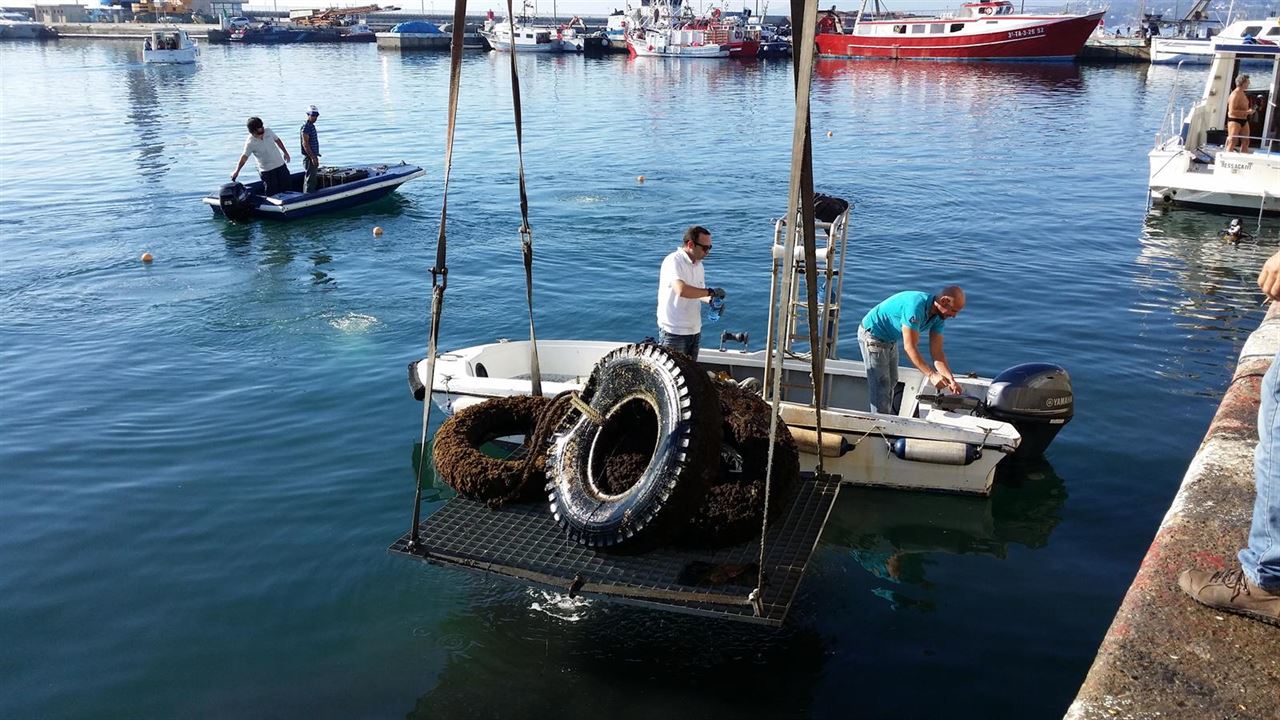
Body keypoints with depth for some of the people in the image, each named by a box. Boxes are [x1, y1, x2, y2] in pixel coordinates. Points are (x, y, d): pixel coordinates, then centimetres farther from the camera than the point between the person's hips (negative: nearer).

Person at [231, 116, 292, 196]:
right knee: (271, 193, -6)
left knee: (286, 188, 13)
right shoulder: (250, 143, -18)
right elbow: (244, 156, -16)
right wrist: (237, 171, -21)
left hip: (281, 165, 5)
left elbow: (277, 140, 11)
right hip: (267, 171, -5)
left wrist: (285, 152, 17)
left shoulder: (268, 131, -5)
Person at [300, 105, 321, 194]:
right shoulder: (306, 127, -15)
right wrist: (312, 157, -23)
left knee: (314, 179, 16)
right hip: (309, 158, -10)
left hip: (313, 157, 10)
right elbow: (305, 144, -21)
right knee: (310, 180, -8)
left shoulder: (312, 126, 15)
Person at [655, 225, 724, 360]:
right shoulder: (673, 261, -17)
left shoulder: (699, 265, 10)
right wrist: (711, 291, -23)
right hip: (674, 332, -8)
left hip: (695, 330, 8)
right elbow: (682, 290, -32)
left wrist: (710, 300, -2)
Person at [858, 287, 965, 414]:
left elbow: (936, 352, -7)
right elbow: (909, 347, -36)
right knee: (881, 385, -8)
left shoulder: (939, 316, -9)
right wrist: (931, 375, -38)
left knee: (891, 383, 17)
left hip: (890, 340, 9)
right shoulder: (916, 305, -36)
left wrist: (950, 379, -19)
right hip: (872, 335, -9)